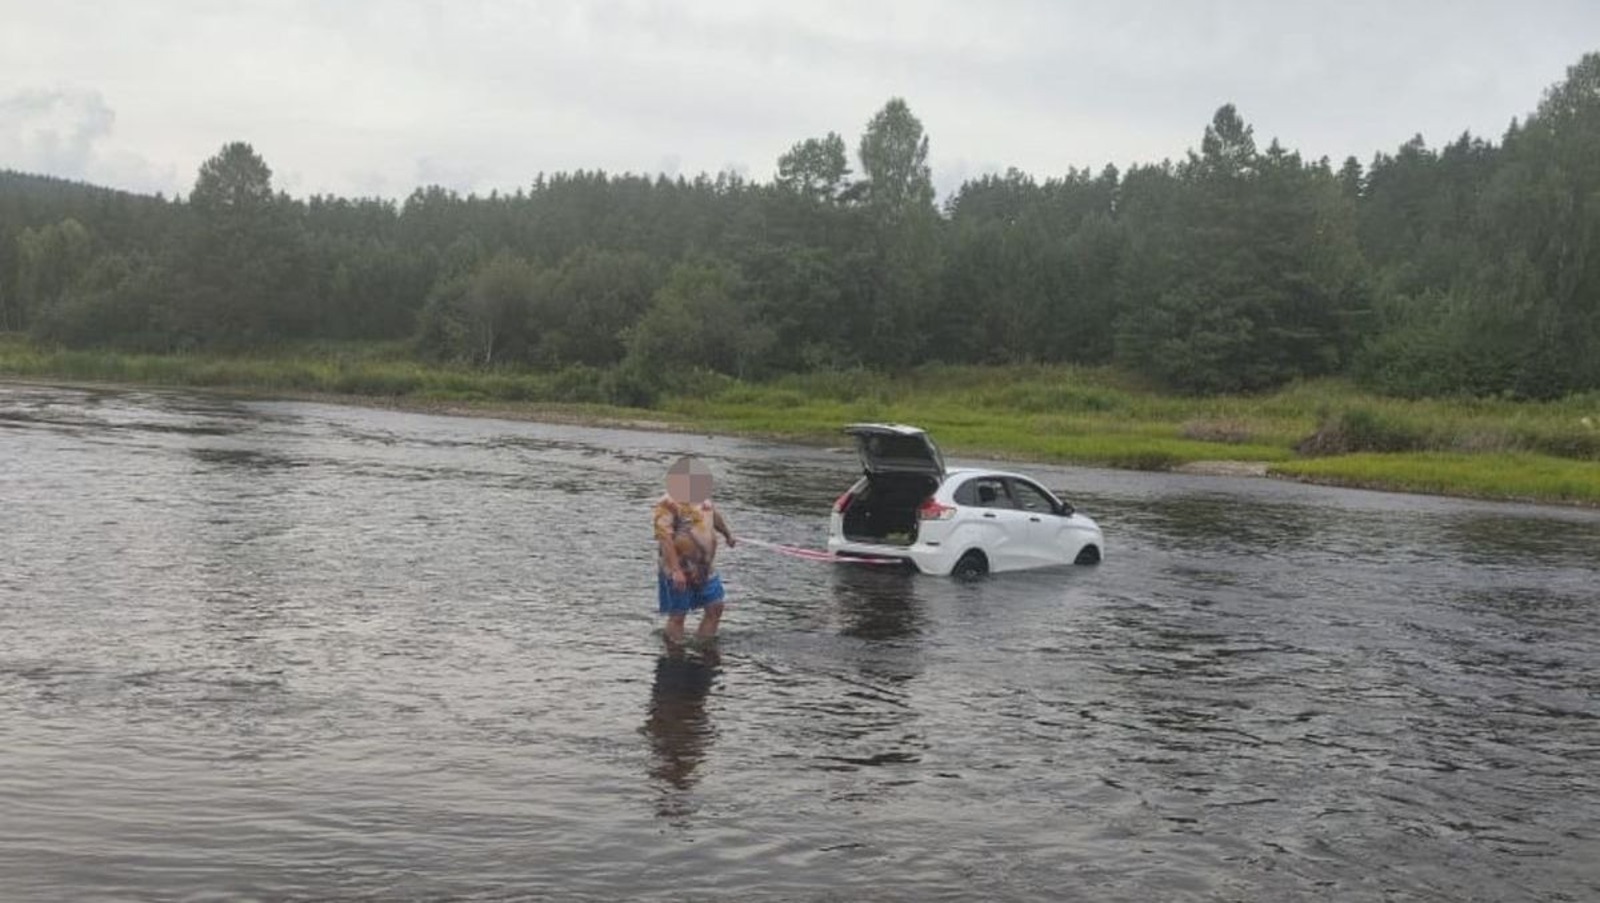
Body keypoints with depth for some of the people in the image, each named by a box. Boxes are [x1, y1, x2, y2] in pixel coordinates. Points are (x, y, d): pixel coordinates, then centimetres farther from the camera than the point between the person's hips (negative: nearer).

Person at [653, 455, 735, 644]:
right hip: (679, 572, -8)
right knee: (678, 615, 1)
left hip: (705, 569, 8)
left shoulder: (703, 500, 4)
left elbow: (715, 515, 27)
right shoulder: (668, 505, -19)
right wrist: (675, 570, -32)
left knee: (715, 606, 11)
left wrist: (728, 534, 43)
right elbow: (665, 539, -26)